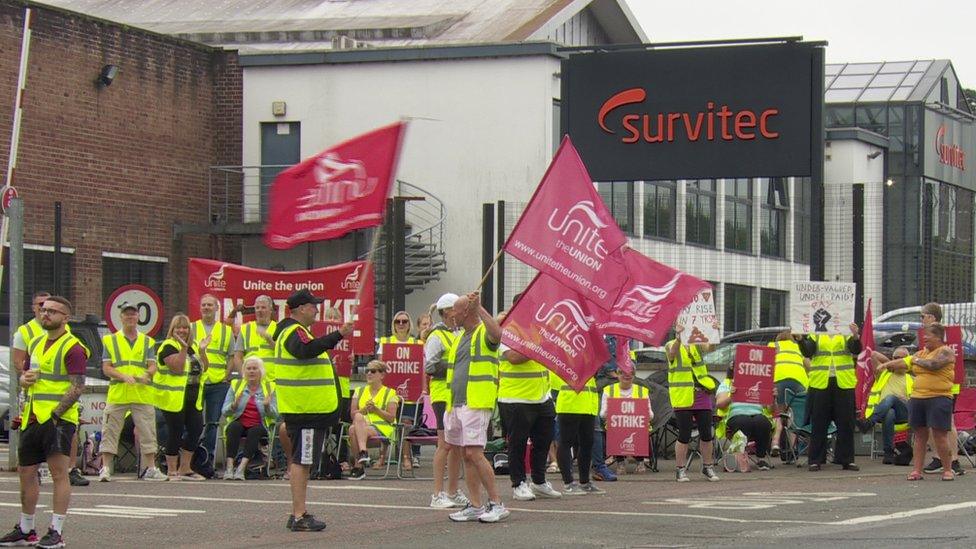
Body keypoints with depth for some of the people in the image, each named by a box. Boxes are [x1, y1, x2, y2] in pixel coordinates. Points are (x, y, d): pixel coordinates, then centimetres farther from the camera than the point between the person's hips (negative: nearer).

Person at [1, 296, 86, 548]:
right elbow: (25, 377, 26)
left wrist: (54, 414, -21)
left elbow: (77, 388, -15)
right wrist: (24, 378, 1)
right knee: (26, 471, 13)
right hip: (32, 418, 8)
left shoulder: (72, 348, -8)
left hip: (59, 417, -8)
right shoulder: (35, 343, 17)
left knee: (58, 471, -11)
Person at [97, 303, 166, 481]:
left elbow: (152, 366, 8)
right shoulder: (110, 340, 10)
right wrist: (123, 376, -15)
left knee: (147, 431, 2)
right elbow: (106, 368, 2)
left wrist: (146, 375, -15)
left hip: (143, 395, 2)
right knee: (110, 431, -4)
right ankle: (106, 468, -1)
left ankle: (151, 468, 8)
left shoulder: (147, 342, 16)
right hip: (117, 394, -1)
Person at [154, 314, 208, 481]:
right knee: (176, 433, -4)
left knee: (196, 429, 5)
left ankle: (184, 469, 16)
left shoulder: (193, 346, 15)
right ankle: (171, 471, 5)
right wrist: (183, 348, -26)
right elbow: (177, 368, -22)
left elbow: (204, 368, 11)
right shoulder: (168, 346, -9)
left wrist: (202, 350, -1)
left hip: (193, 398, 8)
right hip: (173, 398, -8)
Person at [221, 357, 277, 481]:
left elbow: (274, 415, 2)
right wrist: (234, 405, -17)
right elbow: (224, 412, 4)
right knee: (234, 427, -33)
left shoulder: (269, 388, 8)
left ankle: (242, 467, -45)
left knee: (254, 431, -34)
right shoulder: (235, 385, 11)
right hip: (239, 423, 1)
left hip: (259, 426, -1)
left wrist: (267, 406, -19)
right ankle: (229, 466, -41)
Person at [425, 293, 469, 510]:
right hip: (444, 396, -8)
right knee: (445, 444, -9)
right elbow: (430, 366, -15)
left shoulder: (460, 334, 18)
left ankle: (453, 492, 17)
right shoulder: (436, 337, -7)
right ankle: (438, 495, -6)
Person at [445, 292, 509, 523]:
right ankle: (475, 506, 11)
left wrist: (479, 308, -28)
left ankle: (497, 504, -10)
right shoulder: (461, 337, 22)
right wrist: (449, 406, 24)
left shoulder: (484, 333, -4)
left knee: (474, 453, -15)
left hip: (477, 404, -9)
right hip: (457, 405, 9)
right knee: (466, 456, 8)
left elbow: (497, 334, -30)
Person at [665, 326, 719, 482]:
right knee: (684, 435, -3)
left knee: (707, 434, 7)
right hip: (682, 398, -4)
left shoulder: (697, 345, 8)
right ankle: (681, 470, 6)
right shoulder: (671, 346, -1)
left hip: (702, 395, 4)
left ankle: (708, 467, 22)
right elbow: (672, 353, -24)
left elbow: (710, 347, -11)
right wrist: (679, 337, -41)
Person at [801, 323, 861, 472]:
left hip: (844, 384, 0)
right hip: (820, 383, 0)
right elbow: (808, 351, -4)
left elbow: (856, 350, -5)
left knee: (846, 423, 2)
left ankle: (847, 459, 9)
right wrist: (801, 340, -22)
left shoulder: (846, 334, 10)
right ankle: (815, 460, 6)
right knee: (818, 424, 2)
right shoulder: (815, 336, 10)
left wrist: (855, 336, -24)